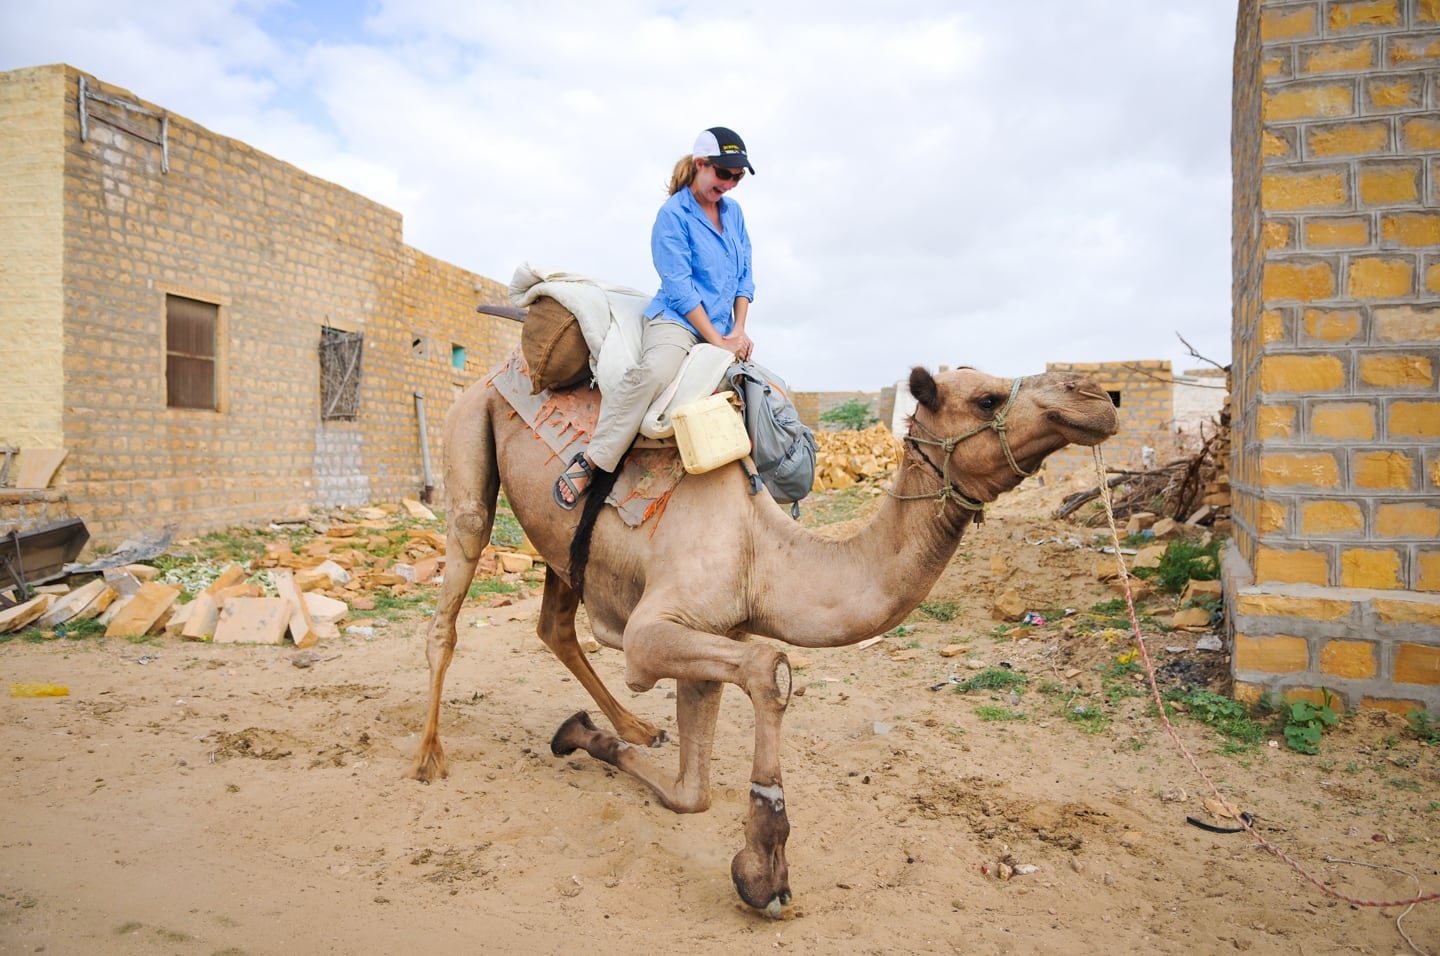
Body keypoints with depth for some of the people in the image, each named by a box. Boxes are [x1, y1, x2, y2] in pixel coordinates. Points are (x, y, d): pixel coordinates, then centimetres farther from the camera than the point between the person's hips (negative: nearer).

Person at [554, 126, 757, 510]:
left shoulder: (733, 212, 14)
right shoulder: (673, 214, -6)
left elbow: (744, 274, 16)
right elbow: (679, 287, -12)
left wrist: (739, 330, 2)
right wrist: (717, 341, -13)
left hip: (719, 330, 8)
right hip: (676, 320, -8)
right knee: (653, 370, -37)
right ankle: (589, 462, -32)